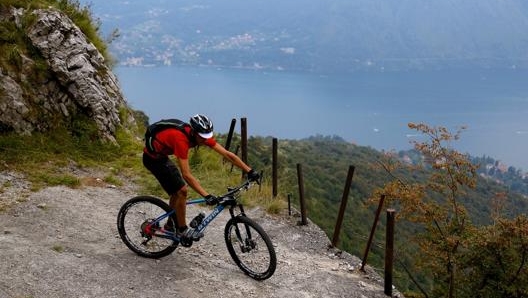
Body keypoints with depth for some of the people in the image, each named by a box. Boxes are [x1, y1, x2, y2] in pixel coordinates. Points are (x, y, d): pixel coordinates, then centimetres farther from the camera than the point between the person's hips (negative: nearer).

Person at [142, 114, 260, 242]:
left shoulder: (203, 135, -14)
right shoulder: (181, 139, -37)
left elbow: (228, 154, -14)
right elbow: (186, 175, -39)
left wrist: (250, 171, -19)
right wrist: (207, 196, -44)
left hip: (162, 155, 8)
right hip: (153, 157, -8)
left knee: (177, 190, 14)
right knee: (182, 190, -11)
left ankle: (171, 225, 31)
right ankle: (182, 230, 4)